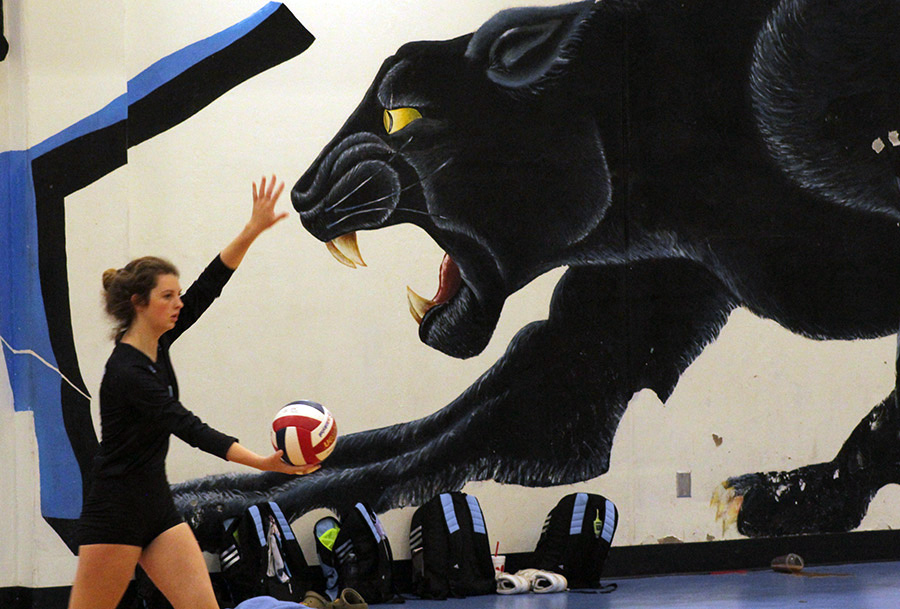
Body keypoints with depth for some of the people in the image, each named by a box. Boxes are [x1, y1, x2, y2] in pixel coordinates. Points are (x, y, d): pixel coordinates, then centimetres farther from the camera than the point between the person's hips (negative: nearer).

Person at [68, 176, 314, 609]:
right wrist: (263, 463, -32)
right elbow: (187, 426, -26)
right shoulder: (125, 372, -20)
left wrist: (252, 231, -7)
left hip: (157, 506, 9)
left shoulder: (157, 345, 5)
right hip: (114, 513, -8)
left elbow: (207, 288, 3)